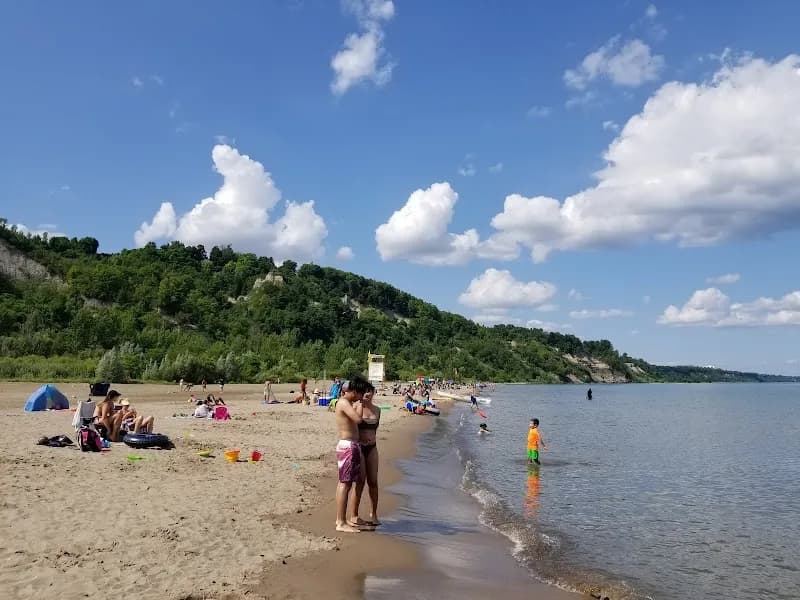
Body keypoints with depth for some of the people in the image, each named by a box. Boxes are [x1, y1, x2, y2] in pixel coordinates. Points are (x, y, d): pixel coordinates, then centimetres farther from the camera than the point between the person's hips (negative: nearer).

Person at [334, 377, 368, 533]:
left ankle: (340, 519, 21)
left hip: (348, 445, 11)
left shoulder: (345, 402, 16)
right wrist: (360, 405, -12)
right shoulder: (344, 403, -15)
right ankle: (341, 523, -6)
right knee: (345, 484, -8)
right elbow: (358, 419, -27)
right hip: (348, 446, -11)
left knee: (343, 483, 14)